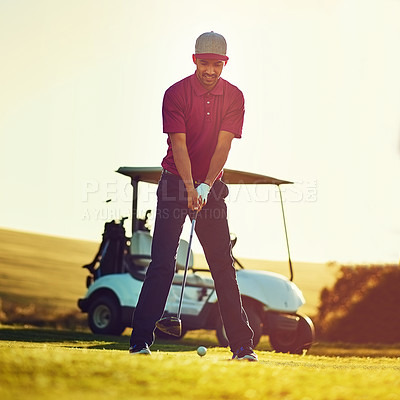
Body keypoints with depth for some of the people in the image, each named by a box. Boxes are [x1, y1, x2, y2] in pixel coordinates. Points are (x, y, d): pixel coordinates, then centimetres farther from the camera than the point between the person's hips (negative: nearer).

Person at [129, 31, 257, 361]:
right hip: (176, 183, -2)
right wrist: (190, 187, -29)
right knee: (163, 262, -9)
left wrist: (206, 186, -23)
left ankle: (242, 345, 3)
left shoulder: (234, 97, -2)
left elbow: (223, 144, -10)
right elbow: (179, 143, -17)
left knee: (223, 264, 1)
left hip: (211, 186, 3)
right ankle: (141, 340, -8)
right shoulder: (176, 94, -9)